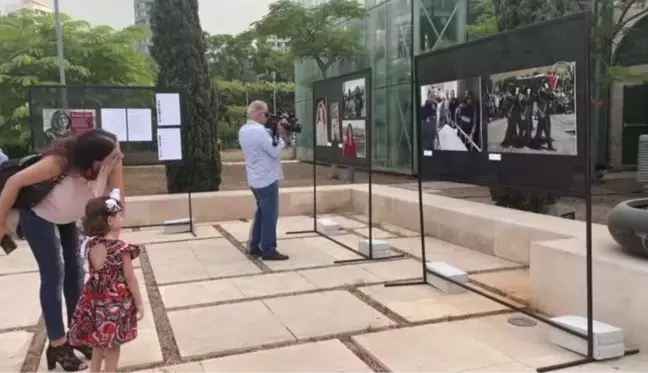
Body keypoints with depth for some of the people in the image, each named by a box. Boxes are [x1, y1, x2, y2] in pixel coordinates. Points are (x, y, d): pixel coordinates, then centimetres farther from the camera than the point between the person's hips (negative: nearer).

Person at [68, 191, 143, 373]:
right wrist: (139, 303, -4)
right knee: (112, 345, 10)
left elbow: (96, 275, 3)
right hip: (116, 303, -6)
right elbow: (130, 279, -12)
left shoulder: (91, 245, -3)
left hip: (97, 301, 6)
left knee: (99, 342, 22)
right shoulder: (122, 248, -20)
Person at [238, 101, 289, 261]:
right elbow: (275, 152, -19)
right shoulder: (259, 130, -22)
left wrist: (275, 134, 4)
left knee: (261, 213, 19)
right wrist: (281, 136, -5)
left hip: (255, 179, 10)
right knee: (270, 216, -1)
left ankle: (254, 246, 23)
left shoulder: (244, 130, 9)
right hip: (267, 179, -10)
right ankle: (268, 250, 5)